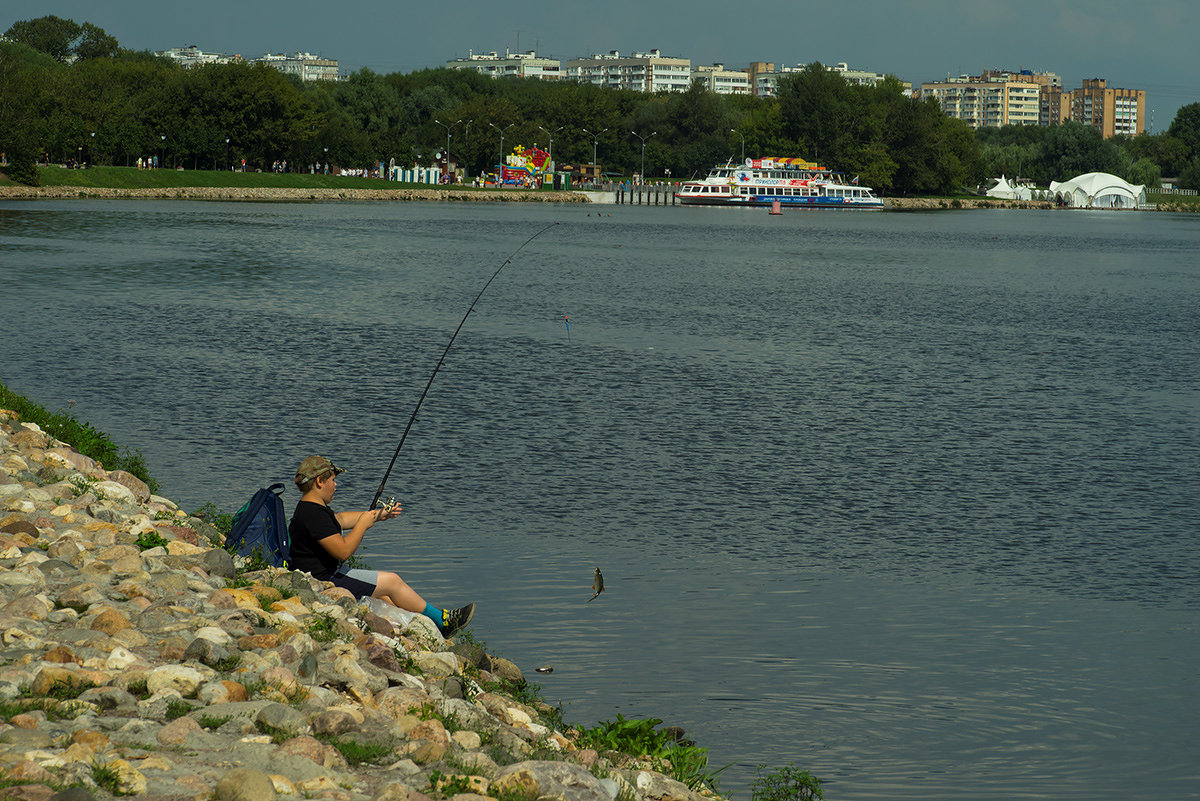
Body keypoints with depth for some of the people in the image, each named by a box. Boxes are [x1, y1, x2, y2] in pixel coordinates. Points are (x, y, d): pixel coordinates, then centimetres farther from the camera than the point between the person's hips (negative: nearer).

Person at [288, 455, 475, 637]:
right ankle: (442, 620, 8)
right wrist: (363, 524, -14)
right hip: (326, 580, -11)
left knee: (384, 593, 17)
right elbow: (343, 551, -27)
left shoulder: (310, 508, 10)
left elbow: (340, 519, 27)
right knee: (392, 582, -2)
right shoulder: (314, 515, -24)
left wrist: (379, 515, 23)